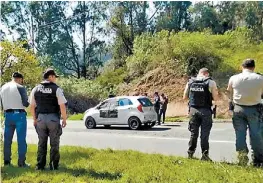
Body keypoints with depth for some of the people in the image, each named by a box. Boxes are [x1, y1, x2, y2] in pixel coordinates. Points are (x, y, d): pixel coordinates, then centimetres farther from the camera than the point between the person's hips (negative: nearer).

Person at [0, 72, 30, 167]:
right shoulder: (20, 88, -9)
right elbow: (25, 103, -11)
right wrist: (28, 103, 10)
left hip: (8, 115, 5)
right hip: (19, 114, -5)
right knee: (21, 139, 0)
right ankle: (21, 162, 1)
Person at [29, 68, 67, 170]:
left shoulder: (36, 89, 5)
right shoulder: (56, 89, -8)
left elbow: (32, 106, 6)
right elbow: (62, 106, -13)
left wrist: (34, 119, 16)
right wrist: (64, 119, -3)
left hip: (40, 118, 4)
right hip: (53, 119, -3)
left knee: (41, 143, 13)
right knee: (54, 143, 7)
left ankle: (40, 165, 16)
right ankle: (53, 166, 11)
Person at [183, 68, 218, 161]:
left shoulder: (190, 82, 6)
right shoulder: (210, 82, -4)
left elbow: (185, 97, 10)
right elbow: (215, 98, -7)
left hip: (193, 110, 3)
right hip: (205, 111, -3)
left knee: (193, 133, 14)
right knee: (204, 134, 3)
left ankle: (190, 153, 20)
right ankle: (204, 155, 6)